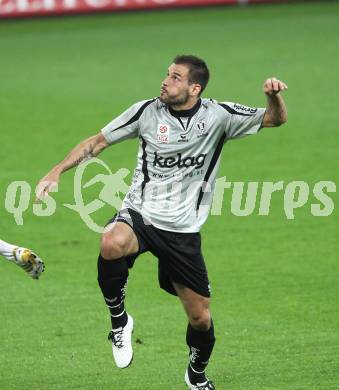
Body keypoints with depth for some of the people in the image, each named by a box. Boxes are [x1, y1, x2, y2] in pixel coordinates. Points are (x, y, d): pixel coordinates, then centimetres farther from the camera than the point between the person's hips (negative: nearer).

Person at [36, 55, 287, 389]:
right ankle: (119, 320, -12)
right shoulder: (147, 111, -4)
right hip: (139, 215, -1)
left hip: (183, 230, 1)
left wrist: (274, 96, -20)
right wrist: (57, 172, -4)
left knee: (201, 318, 3)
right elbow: (97, 142, 6)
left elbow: (275, 119, 3)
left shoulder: (218, 116, -3)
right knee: (112, 243, -38)